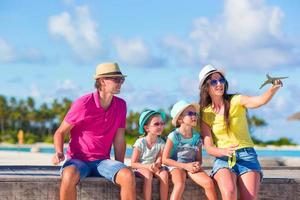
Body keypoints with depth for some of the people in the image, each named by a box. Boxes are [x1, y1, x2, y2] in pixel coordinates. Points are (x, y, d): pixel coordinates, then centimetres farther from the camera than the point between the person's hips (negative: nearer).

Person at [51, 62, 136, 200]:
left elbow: (119, 139, 9)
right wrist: (59, 152, -21)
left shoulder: (120, 105, 5)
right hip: (78, 159, -4)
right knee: (69, 175, -39)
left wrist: (120, 167, 3)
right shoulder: (83, 104, -9)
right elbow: (60, 132, -3)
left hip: (102, 161, 4)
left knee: (128, 175, -27)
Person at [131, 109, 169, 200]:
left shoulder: (161, 142, -4)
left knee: (164, 174, -27)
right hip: (141, 168, -4)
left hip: (154, 168, 4)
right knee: (148, 175, -36)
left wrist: (156, 165, -31)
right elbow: (133, 164, -14)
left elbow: (159, 159, -7)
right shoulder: (140, 142, -15)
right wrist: (148, 166, -28)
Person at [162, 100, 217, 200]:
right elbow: (165, 159, -10)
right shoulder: (173, 136, -10)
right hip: (176, 166, -4)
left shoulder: (197, 137, 3)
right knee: (180, 184, -36)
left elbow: (199, 159, 11)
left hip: (192, 166, 4)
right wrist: (185, 165, -17)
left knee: (209, 182, -22)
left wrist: (197, 165, -14)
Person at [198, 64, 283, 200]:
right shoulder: (205, 114, 4)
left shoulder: (236, 101, 1)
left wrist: (274, 88, -41)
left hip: (246, 155, 0)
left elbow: (261, 100, -19)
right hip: (223, 158, 0)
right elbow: (208, 147, -3)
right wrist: (224, 151, -25)